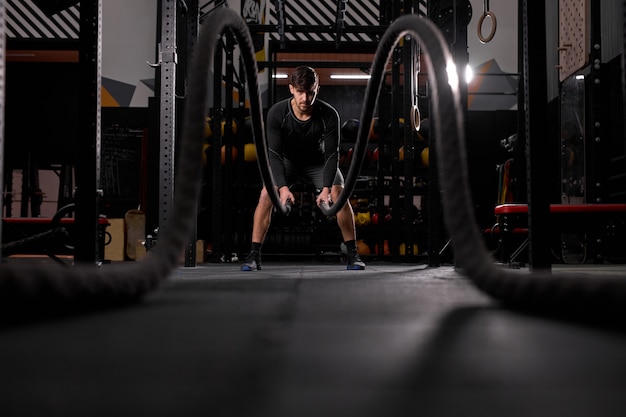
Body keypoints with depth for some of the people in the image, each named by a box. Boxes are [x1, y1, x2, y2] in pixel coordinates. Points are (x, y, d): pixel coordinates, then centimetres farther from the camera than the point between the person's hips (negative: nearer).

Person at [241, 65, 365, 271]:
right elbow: (274, 154, -29)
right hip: (287, 161, 0)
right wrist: (283, 186, -41)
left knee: (340, 195, -20)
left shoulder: (329, 115, -29)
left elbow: (332, 154, -25)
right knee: (266, 195, -21)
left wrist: (326, 188, -38)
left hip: (318, 161, 0)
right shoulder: (276, 113, -29)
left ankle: (353, 255, -8)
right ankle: (254, 256, -12)